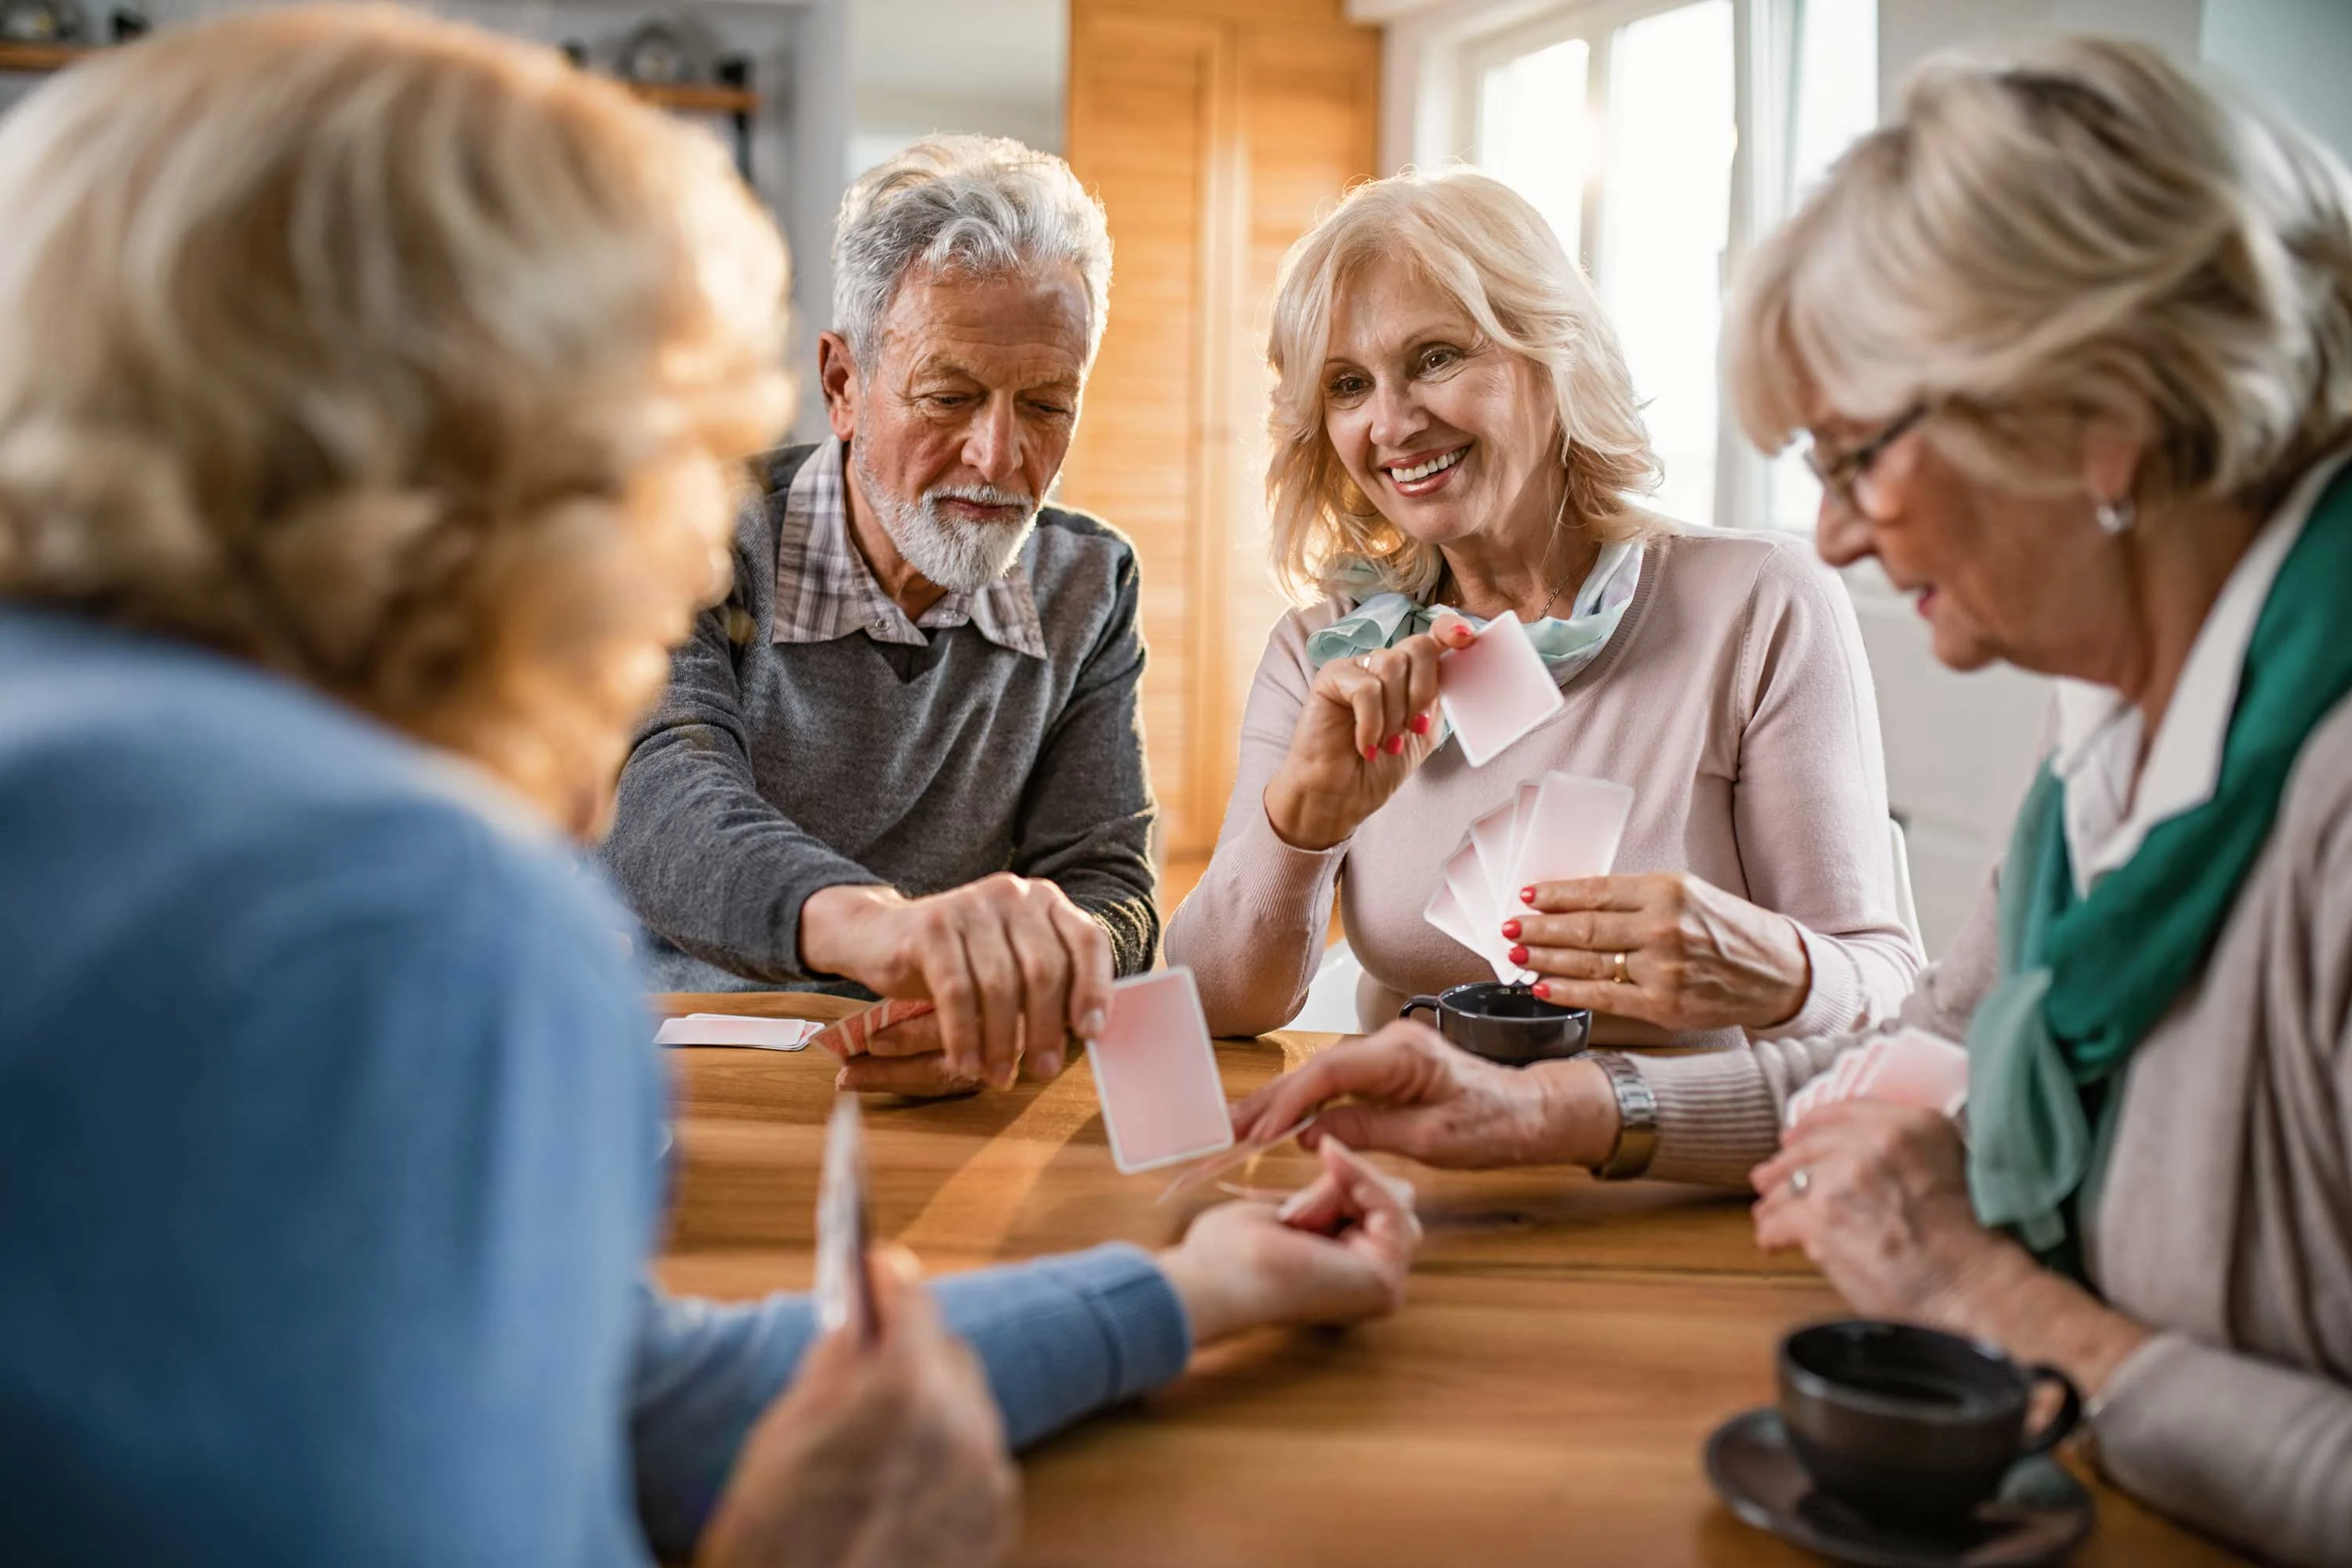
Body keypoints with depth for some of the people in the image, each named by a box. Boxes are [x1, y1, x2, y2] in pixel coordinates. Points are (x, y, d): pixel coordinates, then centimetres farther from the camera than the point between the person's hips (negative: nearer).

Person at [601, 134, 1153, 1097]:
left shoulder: (1088, 588, 3)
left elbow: (1103, 885, -4)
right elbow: (659, 806, -27)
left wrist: (1005, 994, -28)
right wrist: (873, 920, -48)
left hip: (936, 1113, 2)